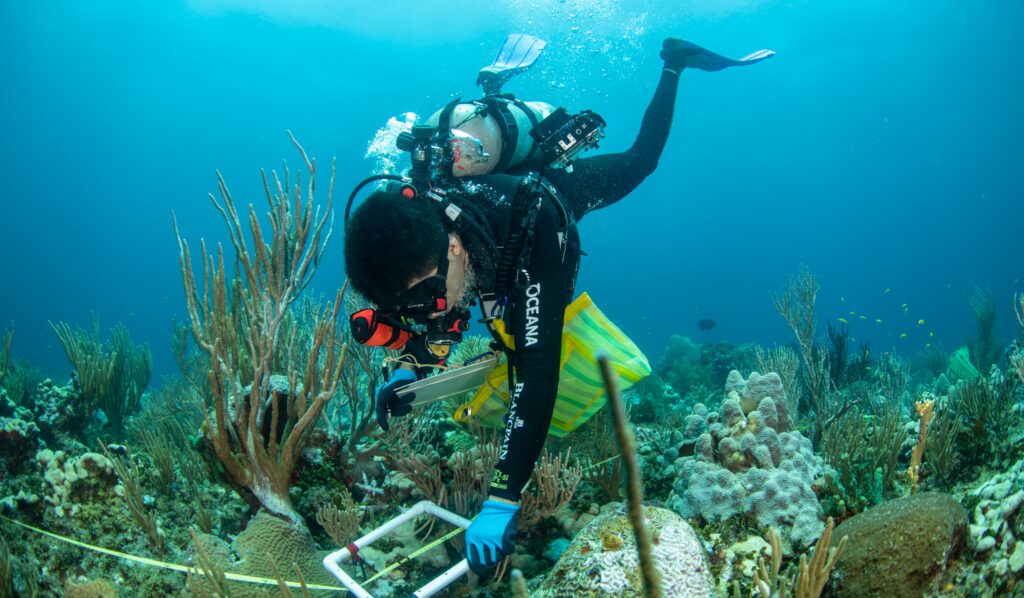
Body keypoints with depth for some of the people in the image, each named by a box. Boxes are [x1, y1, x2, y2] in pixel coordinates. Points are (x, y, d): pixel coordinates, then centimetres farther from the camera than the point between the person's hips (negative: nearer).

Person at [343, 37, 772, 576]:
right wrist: (407, 367, -33)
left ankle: (673, 62, 44)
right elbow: (415, 306, -14)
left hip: (559, 182, -3)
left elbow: (536, 368, -56)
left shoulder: (533, 228, -53)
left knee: (638, 160, 25)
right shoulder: (412, 233, -37)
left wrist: (501, 502, -62)